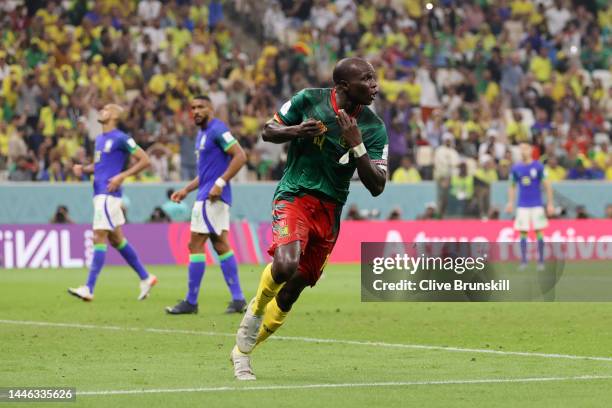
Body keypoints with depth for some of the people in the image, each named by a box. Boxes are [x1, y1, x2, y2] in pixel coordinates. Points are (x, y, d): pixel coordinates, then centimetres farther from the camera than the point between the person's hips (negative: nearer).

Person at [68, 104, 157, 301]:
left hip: (108, 194, -10)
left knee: (99, 238, -12)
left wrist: (122, 176, -18)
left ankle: (89, 288, -14)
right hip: (100, 194, 10)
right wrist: (83, 169, 9)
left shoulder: (120, 138, -9)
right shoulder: (100, 139, 17)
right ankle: (145, 278, 25)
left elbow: (144, 160, -10)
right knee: (116, 239, 14)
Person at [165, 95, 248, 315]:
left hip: (212, 197, -10)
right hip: (211, 197, 10)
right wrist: (186, 190, 19)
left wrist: (220, 183, -25)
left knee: (195, 245, -7)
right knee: (221, 245, 8)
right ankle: (238, 299, 8)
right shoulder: (202, 135, 18)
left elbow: (240, 156, -20)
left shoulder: (217, 130, -12)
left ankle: (191, 301, -4)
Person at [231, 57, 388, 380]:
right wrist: (296, 131, -15)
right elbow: (268, 131, 6)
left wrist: (356, 145, -19)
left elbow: (377, 187, -7)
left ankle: (242, 351, 25)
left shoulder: (374, 128, -4)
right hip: (295, 194, -3)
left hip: (330, 211, 3)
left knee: (293, 289, 7)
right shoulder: (308, 100, -6)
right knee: (285, 266, -31)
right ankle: (256, 308, 1)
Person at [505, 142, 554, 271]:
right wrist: (510, 203, 5)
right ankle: (523, 261, 4)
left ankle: (541, 261, 4)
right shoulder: (516, 168, 5)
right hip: (522, 206, 2)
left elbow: (547, 185, -2)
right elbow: (512, 186, 16)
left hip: (537, 206, -2)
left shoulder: (538, 167, -4)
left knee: (539, 232, -3)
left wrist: (550, 204, -5)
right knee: (523, 233, -1)